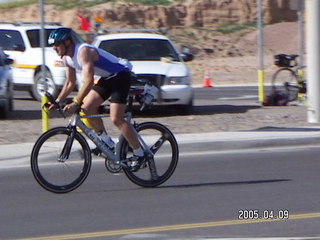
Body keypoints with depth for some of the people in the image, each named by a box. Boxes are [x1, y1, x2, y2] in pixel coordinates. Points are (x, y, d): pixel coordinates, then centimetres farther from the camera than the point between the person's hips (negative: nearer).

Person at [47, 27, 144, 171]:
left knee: (116, 118, -16)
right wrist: (57, 101, 5)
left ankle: (139, 154, -7)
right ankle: (108, 143, 12)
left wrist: (76, 103, -42)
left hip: (121, 75, -9)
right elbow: (70, 83, 14)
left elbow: (88, 81, -37)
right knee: (87, 108, -1)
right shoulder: (67, 58, 2)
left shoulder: (83, 52, -28)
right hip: (107, 78, 9)